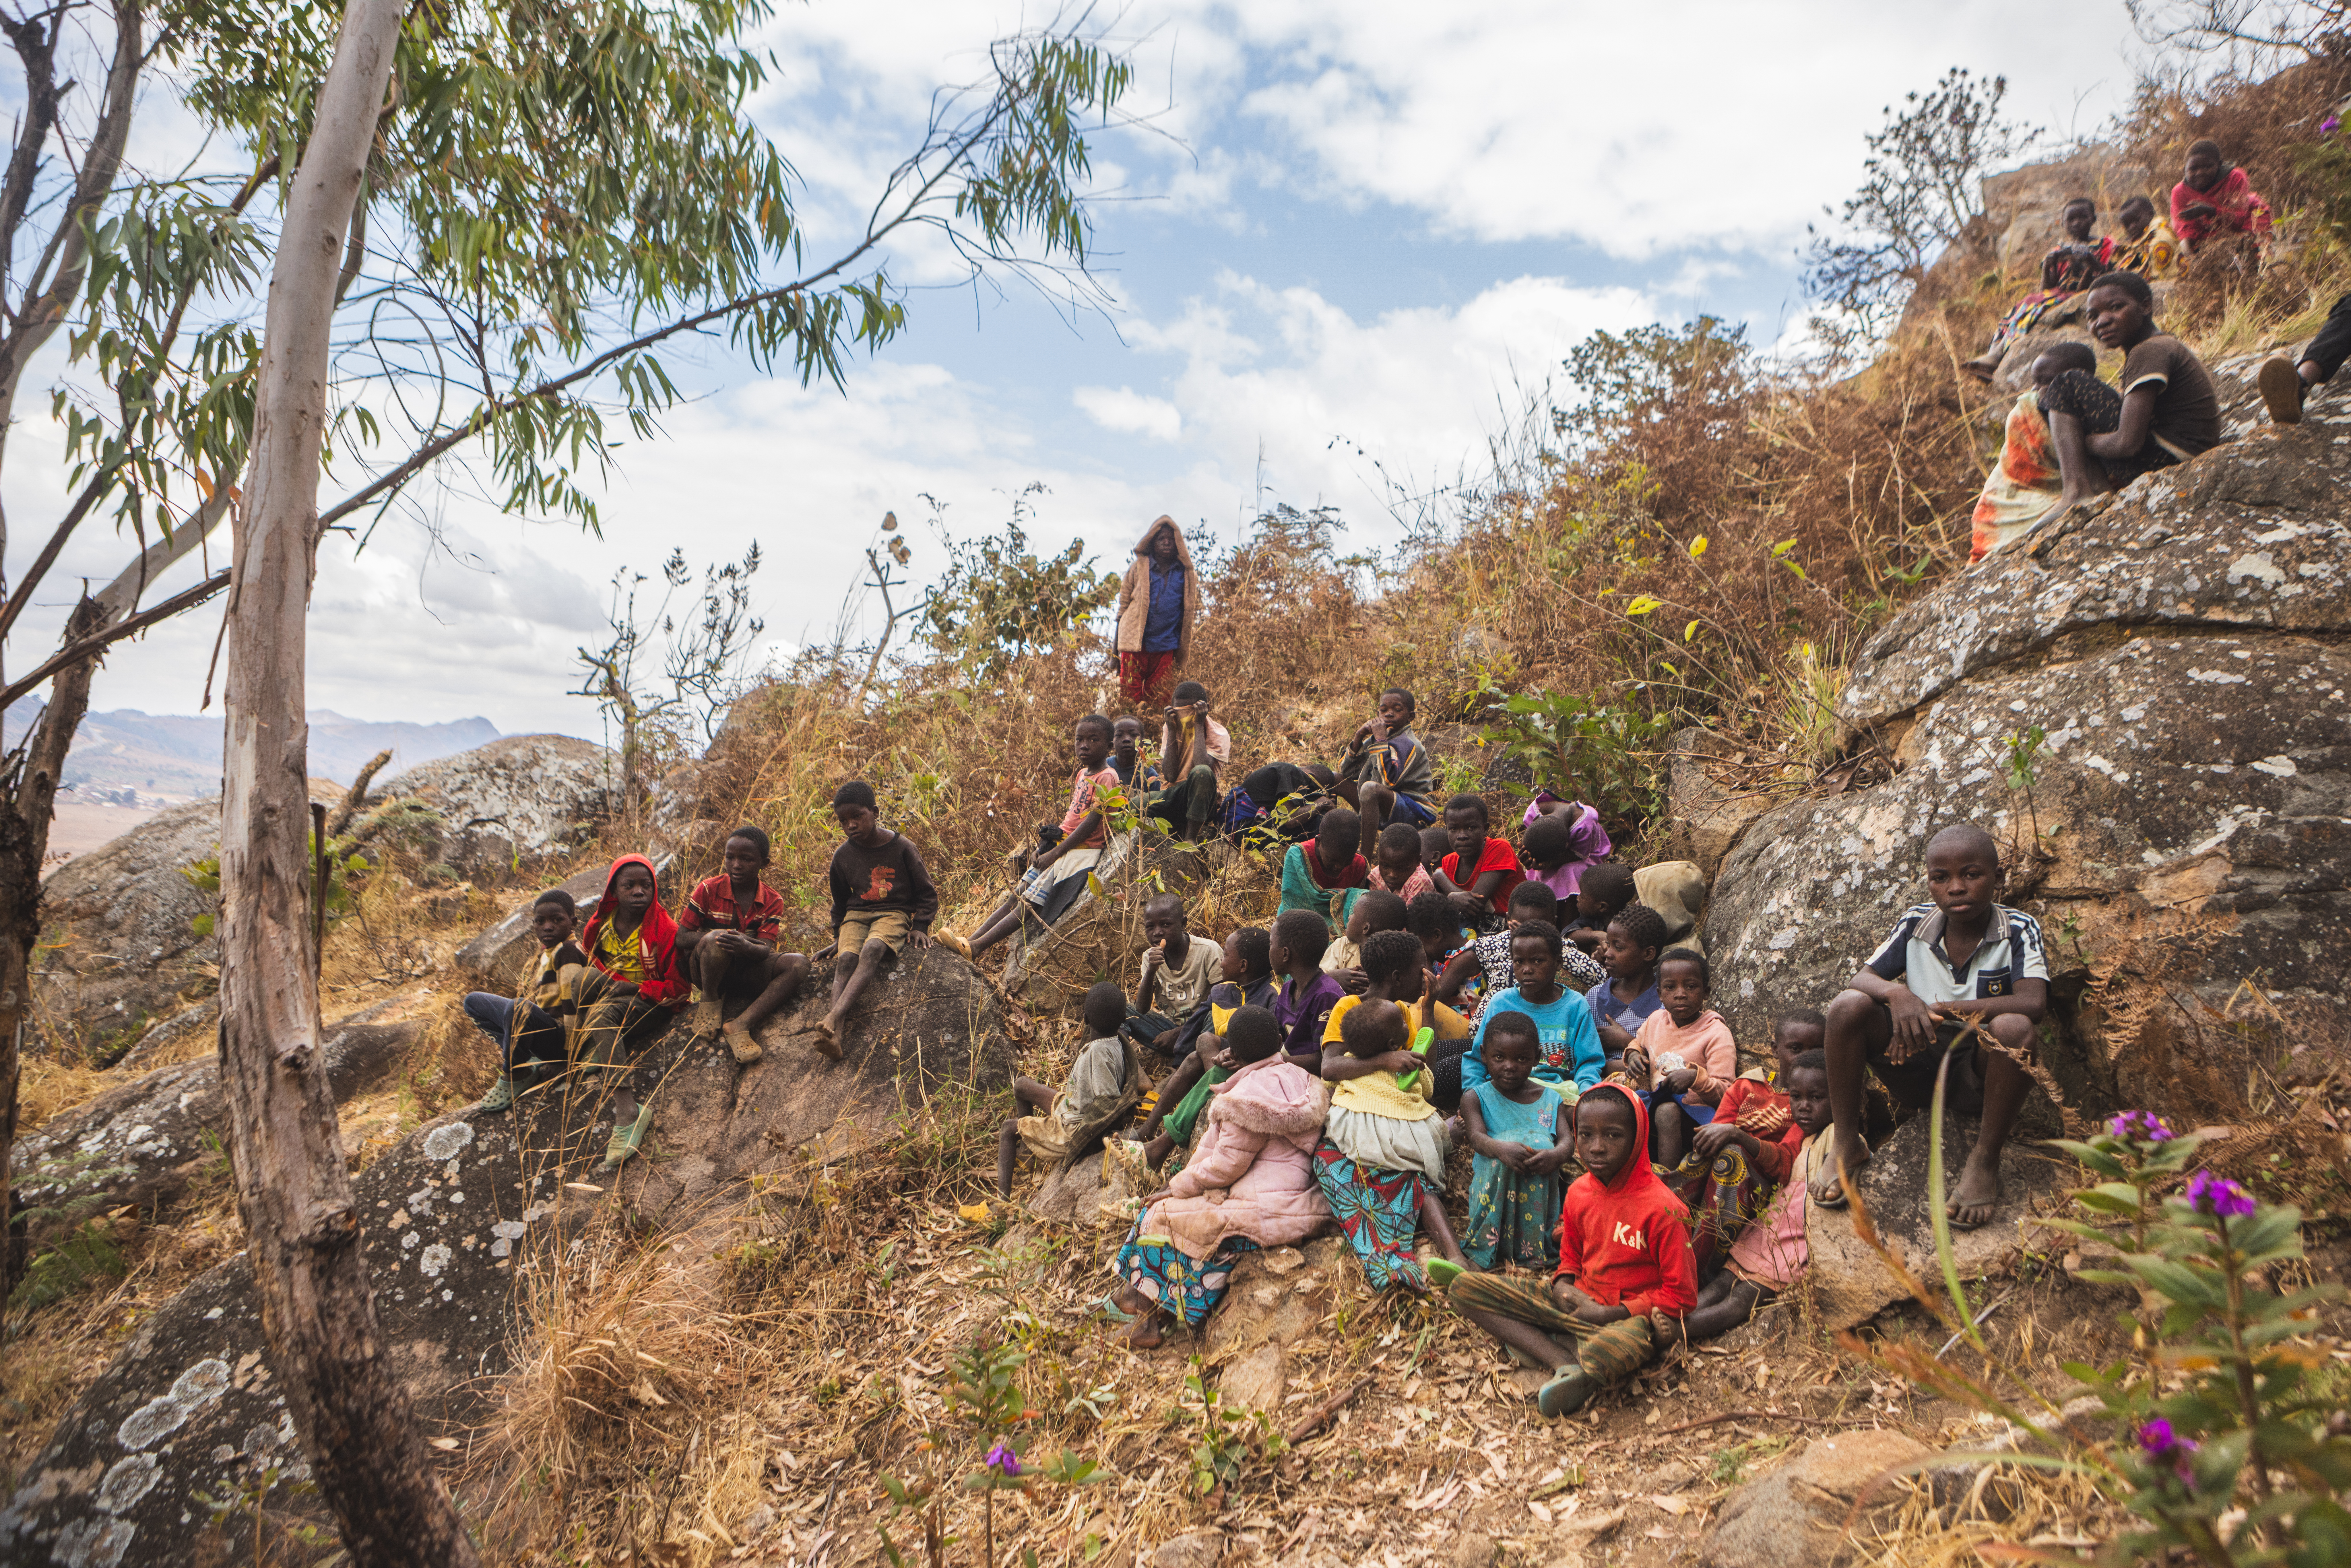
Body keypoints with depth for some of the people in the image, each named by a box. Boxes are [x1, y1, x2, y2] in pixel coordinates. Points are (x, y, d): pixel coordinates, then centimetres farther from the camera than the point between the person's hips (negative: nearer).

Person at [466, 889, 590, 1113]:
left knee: (519, 1007, -40)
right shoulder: (543, 956, 18)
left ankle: (513, 1078, -15)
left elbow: (573, 1004, -17)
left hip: (559, 1037, -10)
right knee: (474, 1001, 18)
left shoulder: (568, 951, -11)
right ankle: (527, 1064, 1)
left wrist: (566, 1057, -19)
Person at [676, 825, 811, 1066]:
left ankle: (741, 1024, -34)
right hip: (704, 966, -3)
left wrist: (747, 948, -40)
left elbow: (766, 950, -15)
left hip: (746, 969, 3)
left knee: (799, 965, -24)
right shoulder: (708, 890, -8)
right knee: (717, 940, -38)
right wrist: (717, 936, -27)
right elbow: (681, 938, -10)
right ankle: (710, 1002, -9)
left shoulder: (772, 901, -4)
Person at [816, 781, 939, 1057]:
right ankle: (835, 1033, -49)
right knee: (846, 958, -29)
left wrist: (920, 927, -4)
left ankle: (834, 1017, -53)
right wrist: (838, 936, 19)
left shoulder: (902, 847, -2)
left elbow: (926, 894, 7)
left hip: (894, 913, -3)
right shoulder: (843, 856, 7)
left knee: (872, 950, -36)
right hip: (856, 915, 3)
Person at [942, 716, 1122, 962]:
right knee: (1017, 896, 1)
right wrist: (1050, 841, 6)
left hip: (1081, 852, -9)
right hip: (1063, 846, 9)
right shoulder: (1082, 774, 15)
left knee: (1030, 903, -16)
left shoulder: (1107, 778, -12)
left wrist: (1055, 853, -17)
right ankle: (971, 940, -2)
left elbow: (1092, 823, -18)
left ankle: (976, 947, -24)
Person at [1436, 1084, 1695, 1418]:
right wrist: (1564, 1288, -5)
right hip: (1579, 1303, 7)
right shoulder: (1578, 1192, 4)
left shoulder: (1661, 1209, -15)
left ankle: (1532, 1341, -17)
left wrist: (1610, 1314, -15)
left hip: (1632, 1315, -7)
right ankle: (1567, 1364, -22)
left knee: (1609, 1348, -47)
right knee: (1464, 1289, -9)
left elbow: (1681, 1297, -12)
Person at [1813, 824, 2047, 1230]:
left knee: (2014, 1027, -35)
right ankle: (1846, 1143, -8)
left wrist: (1938, 1010, -27)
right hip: (1916, 1066, 3)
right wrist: (1896, 992, -28)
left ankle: (1985, 1159, -17)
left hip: (1977, 1078, -3)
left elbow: (2033, 1003, -25)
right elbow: (1862, 979, -3)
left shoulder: (2019, 931, -9)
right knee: (1848, 1007, -22)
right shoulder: (1916, 923, 0)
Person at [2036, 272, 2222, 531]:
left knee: (2068, 383, -8)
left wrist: (2076, 441, -4)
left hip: (2161, 461, -11)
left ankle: (2075, 490, -17)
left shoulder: (2149, 352, -15)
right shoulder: (2165, 346, 18)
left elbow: (2127, 444, -23)